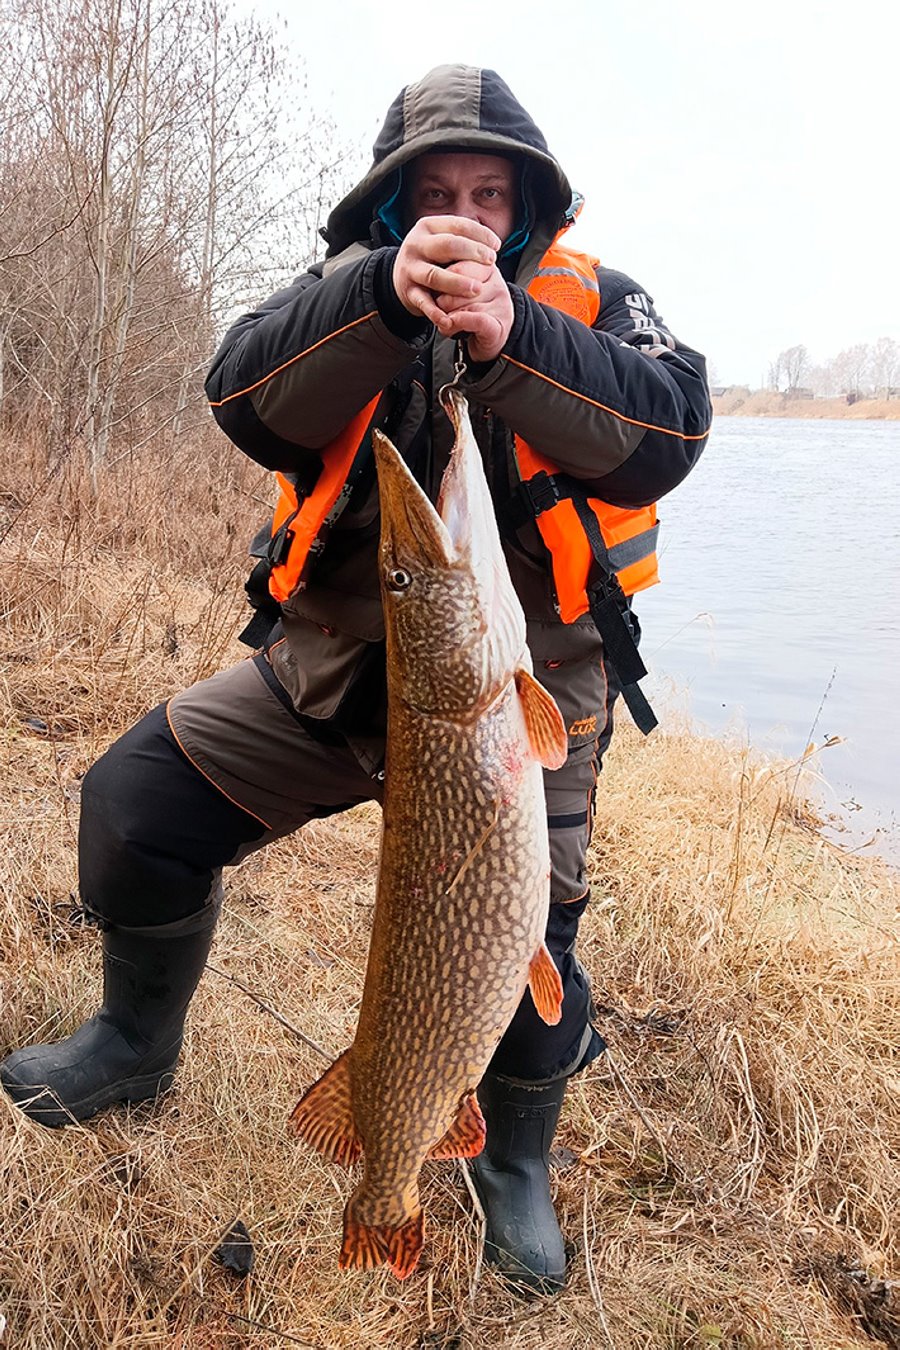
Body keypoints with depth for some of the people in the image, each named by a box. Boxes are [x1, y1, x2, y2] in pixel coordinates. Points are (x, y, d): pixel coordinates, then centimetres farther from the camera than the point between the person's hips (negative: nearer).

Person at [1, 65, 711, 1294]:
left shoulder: (590, 300, 2)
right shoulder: (348, 287, 4)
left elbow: (665, 432, -18)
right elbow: (252, 404, -16)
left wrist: (511, 337, -32)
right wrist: (387, 295, -32)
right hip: (340, 659, 2)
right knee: (134, 803, -6)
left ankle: (518, 1162, 30)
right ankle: (141, 1041, 23)